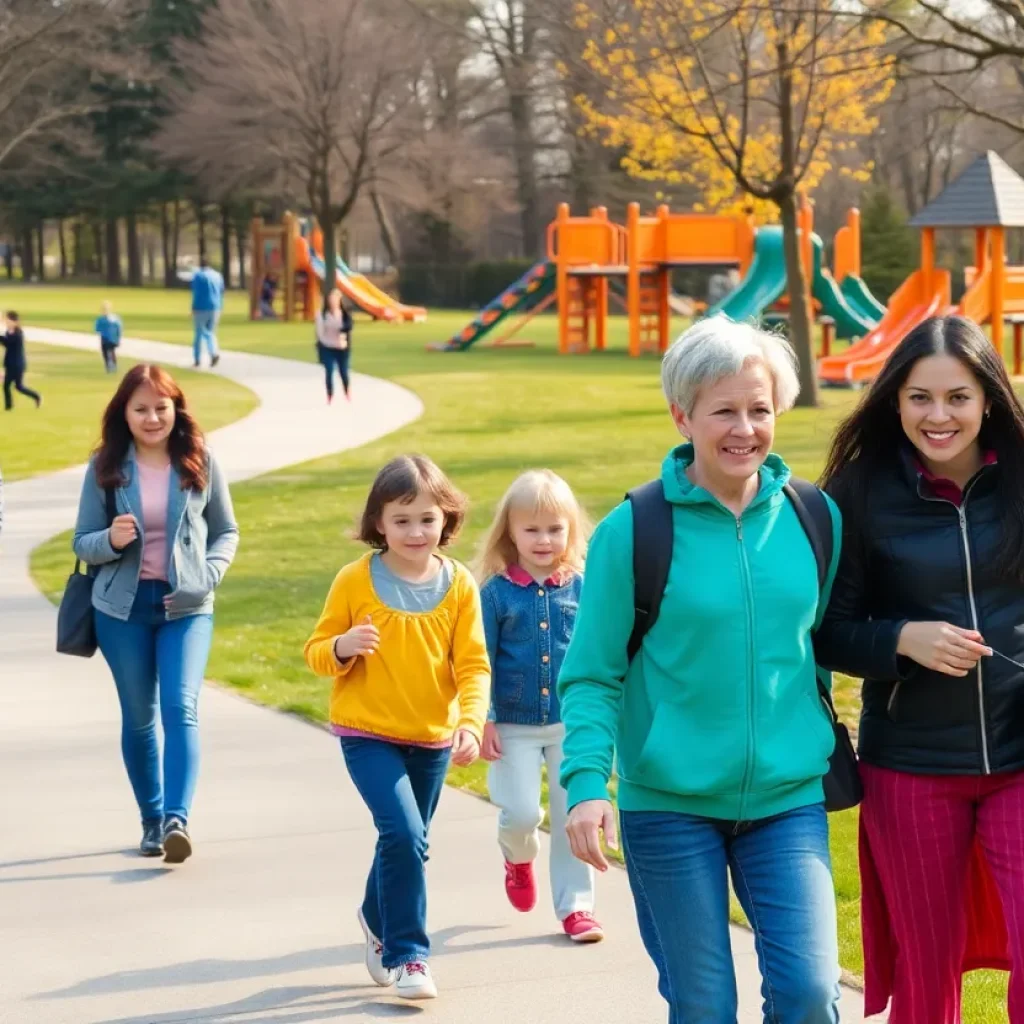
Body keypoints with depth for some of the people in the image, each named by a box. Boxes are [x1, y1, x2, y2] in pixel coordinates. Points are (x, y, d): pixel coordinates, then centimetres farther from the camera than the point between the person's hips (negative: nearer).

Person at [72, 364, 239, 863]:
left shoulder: (199, 461, -2)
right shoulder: (105, 467, -2)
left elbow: (226, 532, 7)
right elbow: (82, 543, 2)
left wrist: (206, 577, -11)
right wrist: (111, 540, -21)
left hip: (186, 607, -1)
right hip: (122, 607, 1)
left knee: (181, 708, -16)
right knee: (138, 717, 10)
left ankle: (177, 820, -23)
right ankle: (152, 821, 23)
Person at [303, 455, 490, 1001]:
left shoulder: (458, 585, -4)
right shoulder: (355, 580, -9)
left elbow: (472, 664, -5)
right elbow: (317, 652, -2)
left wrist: (471, 723, -20)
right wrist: (343, 648, -24)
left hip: (433, 739, 3)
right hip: (368, 734, -3)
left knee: (404, 841, 17)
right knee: (404, 836, -19)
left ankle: (378, 920, 46)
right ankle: (406, 955, -6)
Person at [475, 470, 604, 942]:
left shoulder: (580, 587, -1)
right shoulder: (497, 592, -5)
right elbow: (482, 660, -2)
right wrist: (483, 720, -5)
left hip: (573, 723, 2)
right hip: (515, 726, -2)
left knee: (573, 815, 4)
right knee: (521, 812, -7)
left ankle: (575, 905, 16)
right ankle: (518, 856, 28)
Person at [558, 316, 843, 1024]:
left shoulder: (815, 519, 2)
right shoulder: (633, 531, -8)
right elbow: (591, 675, -5)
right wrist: (586, 781, -17)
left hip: (787, 799, 2)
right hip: (669, 805, -2)